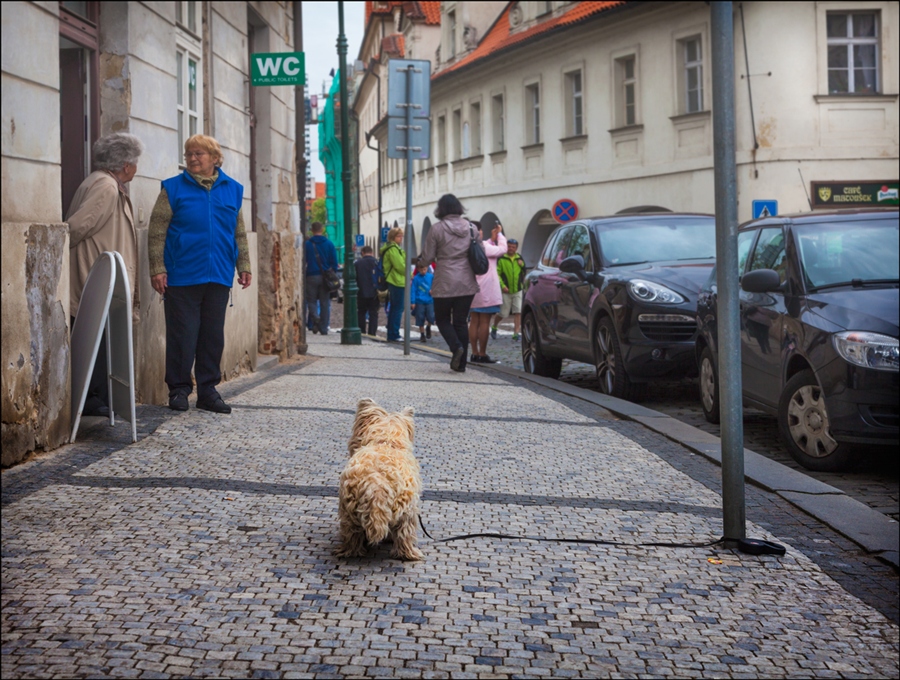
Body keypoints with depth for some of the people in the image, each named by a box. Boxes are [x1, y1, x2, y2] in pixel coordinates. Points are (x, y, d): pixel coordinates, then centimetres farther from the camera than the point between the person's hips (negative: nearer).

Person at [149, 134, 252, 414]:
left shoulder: (232, 189, 10)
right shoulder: (173, 188, 0)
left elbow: (239, 233, 16)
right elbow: (157, 232, -2)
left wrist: (244, 266, 10)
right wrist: (157, 268, -9)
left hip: (219, 276, 3)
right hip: (182, 276, -3)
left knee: (213, 336, 8)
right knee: (182, 335, 0)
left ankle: (207, 390, 17)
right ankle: (179, 389, 11)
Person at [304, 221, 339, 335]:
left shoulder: (307, 245, -1)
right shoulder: (329, 244, 2)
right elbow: (334, 262, 1)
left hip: (311, 276, -1)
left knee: (311, 301, 8)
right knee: (325, 303, 7)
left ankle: (315, 318, -21)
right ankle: (324, 328, 5)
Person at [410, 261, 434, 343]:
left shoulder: (431, 276, 0)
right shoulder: (416, 278, -4)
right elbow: (413, 290, -3)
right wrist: (413, 302, -7)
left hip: (429, 301, 1)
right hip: (419, 302, -1)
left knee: (431, 317, -10)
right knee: (421, 320, 4)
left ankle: (428, 327, 22)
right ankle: (422, 335, 20)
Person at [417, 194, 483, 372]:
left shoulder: (437, 228, -9)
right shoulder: (471, 228, 4)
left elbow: (428, 257, -6)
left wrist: (421, 259, 16)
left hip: (445, 284, -4)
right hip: (467, 284, 4)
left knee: (442, 319, 12)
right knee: (461, 322, 10)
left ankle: (456, 346, -13)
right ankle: (461, 363, 7)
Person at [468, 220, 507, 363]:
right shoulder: (483, 246, -16)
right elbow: (502, 249, -10)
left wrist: (492, 239, 16)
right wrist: (499, 234, 4)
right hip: (485, 291, -8)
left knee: (474, 322, 9)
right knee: (484, 322, -5)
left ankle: (475, 353, 10)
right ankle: (482, 354, -4)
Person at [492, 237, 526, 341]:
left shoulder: (519, 258, 10)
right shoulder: (501, 259, -6)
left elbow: (524, 274, 20)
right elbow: (496, 273, -10)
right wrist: (502, 285, -19)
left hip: (517, 290, 3)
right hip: (506, 291, -3)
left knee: (518, 312, -8)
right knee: (503, 313, 4)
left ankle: (515, 333, -7)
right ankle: (494, 327, 31)